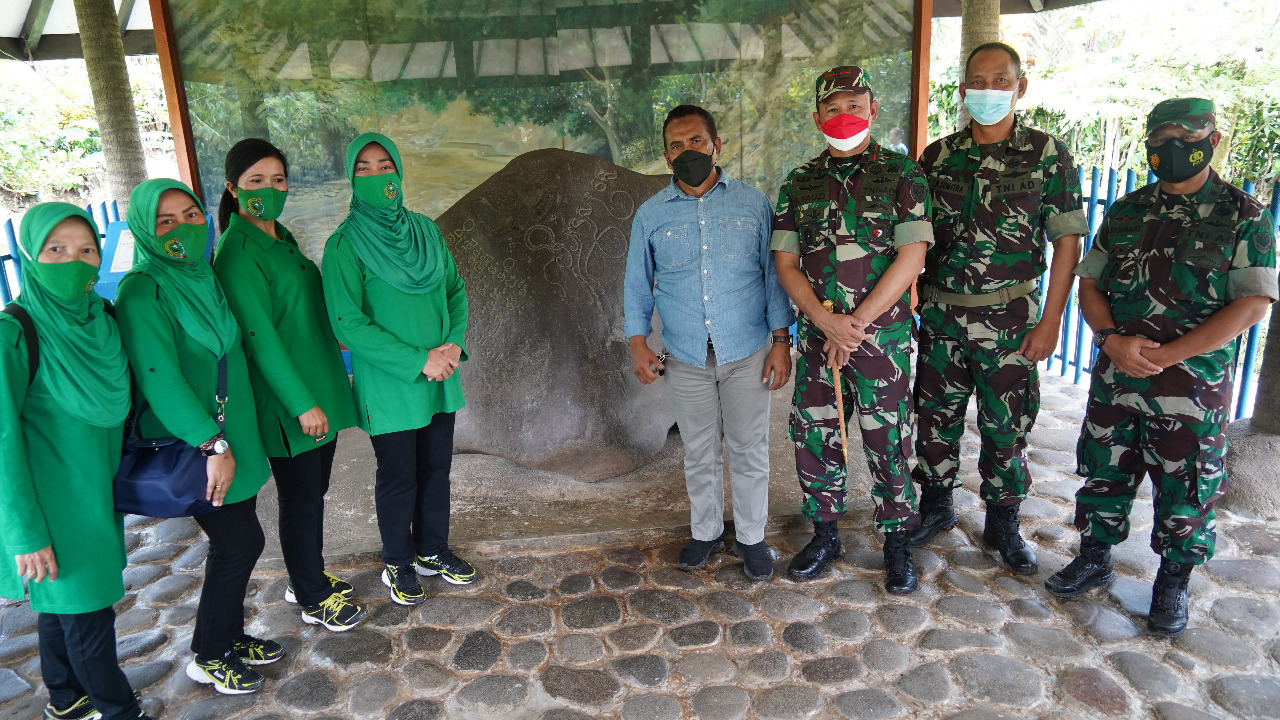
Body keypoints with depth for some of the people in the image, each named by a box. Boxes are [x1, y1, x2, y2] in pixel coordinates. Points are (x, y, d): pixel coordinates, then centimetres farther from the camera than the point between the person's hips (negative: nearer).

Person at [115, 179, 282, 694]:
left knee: (237, 545, 15)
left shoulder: (203, 277, 9)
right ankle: (207, 659, 20)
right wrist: (213, 443, -25)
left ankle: (229, 637, 34)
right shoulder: (143, 292, -16)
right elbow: (158, 378, -23)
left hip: (231, 437, 7)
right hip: (193, 449, -7)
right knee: (239, 545, 1)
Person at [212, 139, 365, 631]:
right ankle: (313, 599, 23)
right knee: (300, 500, 6)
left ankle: (307, 578, 37)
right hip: (287, 403, -8)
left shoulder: (282, 239, 11)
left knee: (314, 492, 19)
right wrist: (301, 403, -19)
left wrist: (322, 394, 17)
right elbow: (259, 336, -20)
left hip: (319, 390, 8)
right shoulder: (238, 252, -16)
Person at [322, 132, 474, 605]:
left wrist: (455, 343, -9)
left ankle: (432, 551, 37)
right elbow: (347, 323, -17)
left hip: (440, 378, 5)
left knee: (436, 468, 16)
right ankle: (398, 564, 31)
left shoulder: (424, 229, 3)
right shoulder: (345, 244, -12)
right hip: (389, 384, -5)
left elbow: (455, 289, 8)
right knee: (398, 478, 10)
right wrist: (418, 361, -20)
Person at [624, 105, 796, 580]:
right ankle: (706, 532, 32)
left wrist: (781, 340, -4)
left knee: (749, 451, 8)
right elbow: (637, 284, 8)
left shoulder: (752, 203, 0)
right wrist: (637, 341, -3)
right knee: (699, 454, 13)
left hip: (747, 354, -1)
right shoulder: (650, 215, 2)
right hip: (686, 359, 1)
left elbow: (773, 274, 2)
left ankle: (751, 537, 27)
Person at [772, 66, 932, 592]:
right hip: (816, 336, 3)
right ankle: (824, 535, 29)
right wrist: (827, 320, -12)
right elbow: (785, 263, 3)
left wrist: (856, 323, -14)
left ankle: (897, 543, 25)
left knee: (888, 444, 6)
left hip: (883, 336, -3)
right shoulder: (799, 183, 8)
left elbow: (911, 257, -9)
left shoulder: (900, 174, -1)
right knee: (813, 439, 9)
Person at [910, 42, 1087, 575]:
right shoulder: (938, 156, 6)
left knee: (1007, 426, 7)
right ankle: (935, 506, 31)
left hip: (1009, 318, -2)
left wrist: (1049, 322, -8)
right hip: (940, 314, 3)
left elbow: (1068, 241, -3)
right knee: (935, 416, 12)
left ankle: (1003, 522, 26)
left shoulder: (1047, 155, -2)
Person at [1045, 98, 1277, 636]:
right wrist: (1113, 340, -12)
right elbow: (1089, 283, 7)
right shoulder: (1125, 211, 9)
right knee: (1103, 470, 13)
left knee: (1185, 487, 7)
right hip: (1115, 374, 4)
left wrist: (1166, 354, -18)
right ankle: (1094, 559, 30)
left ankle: (1173, 583, 25)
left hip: (1193, 381, -3)